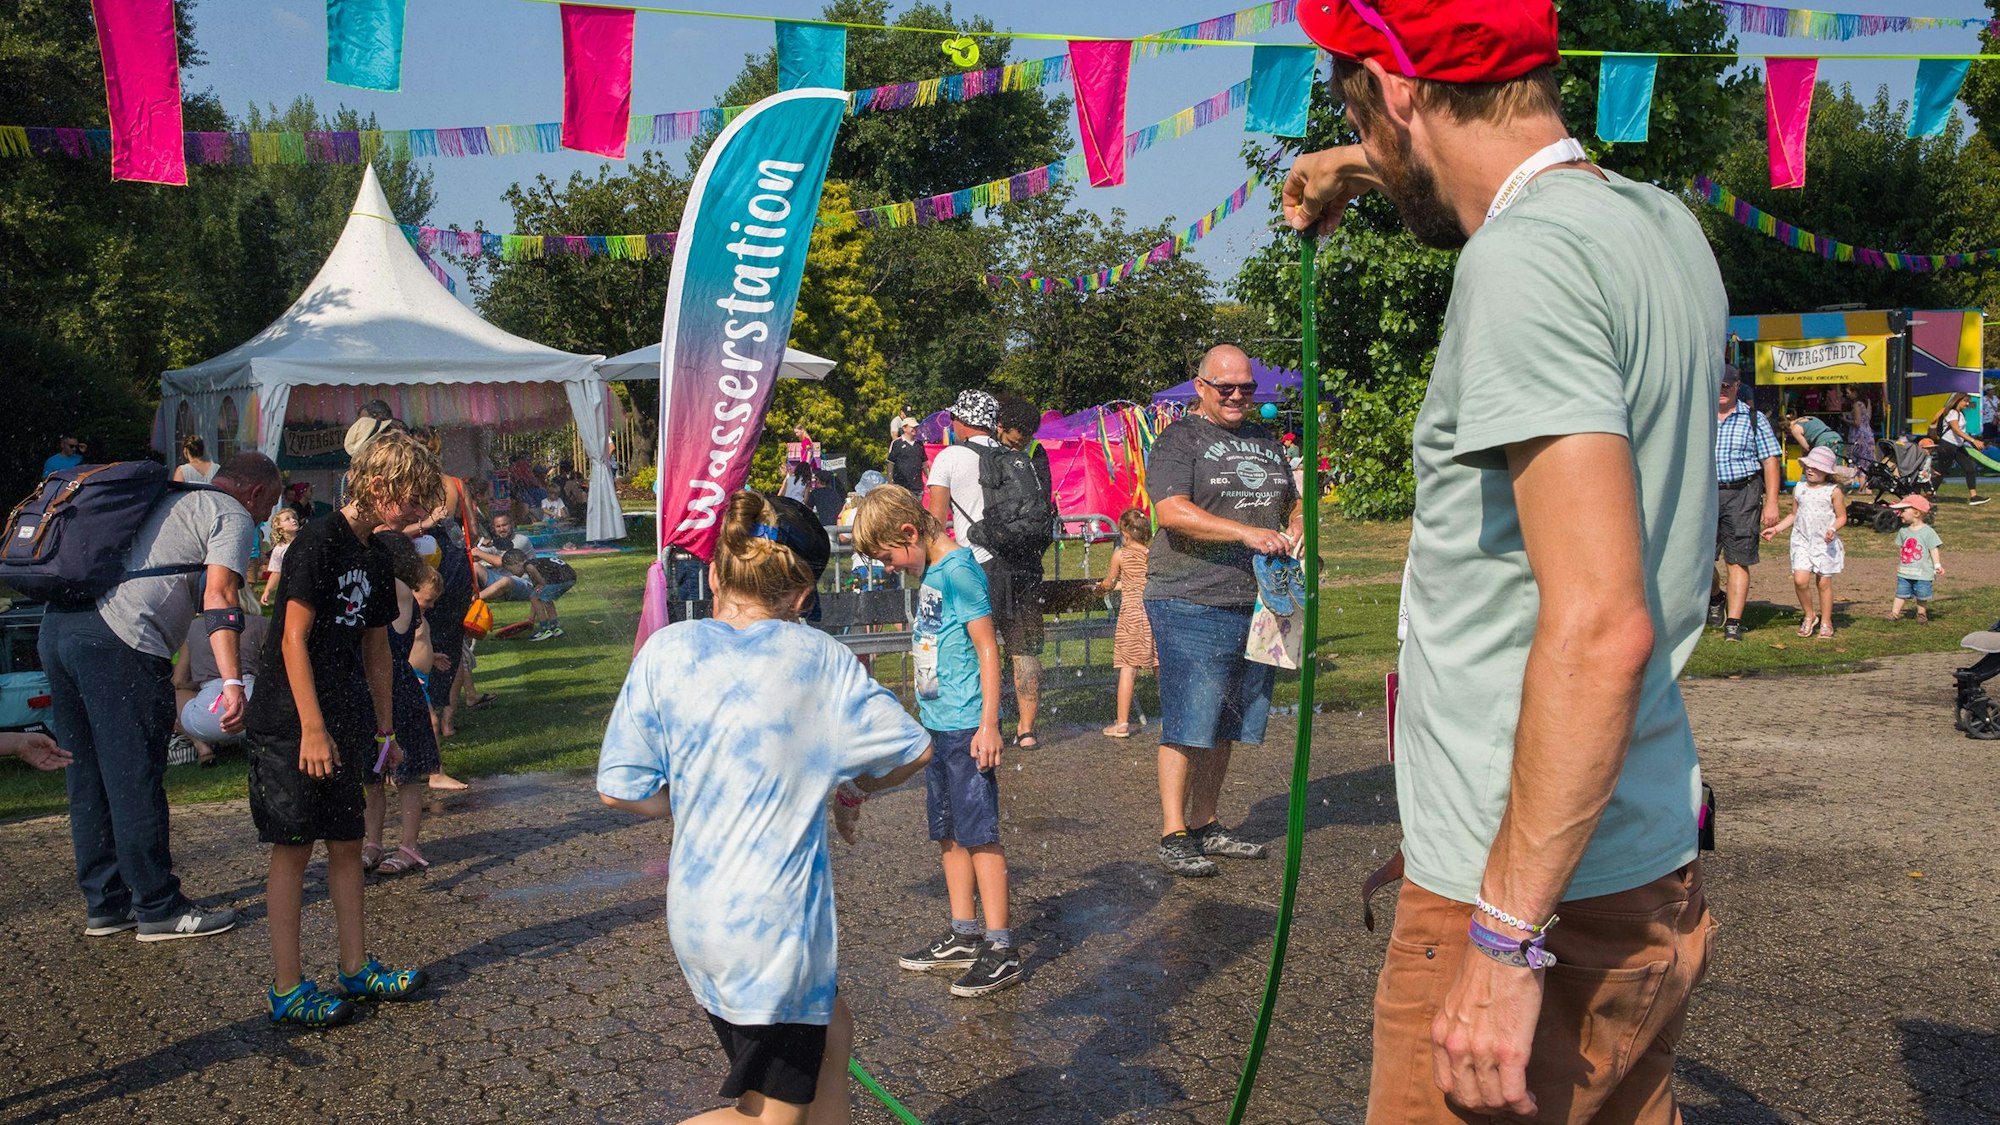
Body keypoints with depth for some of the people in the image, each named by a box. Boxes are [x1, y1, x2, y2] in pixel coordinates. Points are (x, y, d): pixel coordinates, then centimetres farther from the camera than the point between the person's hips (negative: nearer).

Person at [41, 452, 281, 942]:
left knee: (89, 779, 14)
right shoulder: (232, 516, 3)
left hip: (58, 624, 9)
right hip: (119, 641, -9)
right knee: (136, 783, -1)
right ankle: (159, 909, 8)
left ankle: (104, 904, 23)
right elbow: (218, 598, -12)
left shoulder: (164, 501, 29)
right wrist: (232, 683, -20)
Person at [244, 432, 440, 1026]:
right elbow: (294, 638, -17)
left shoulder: (375, 558, 12)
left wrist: (384, 729, 19)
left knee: (347, 843, 12)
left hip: (344, 723, 8)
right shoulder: (318, 542, -14)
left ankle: (357, 967, 21)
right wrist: (312, 729, -19)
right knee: (294, 848, -2)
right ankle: (286, 989, 5)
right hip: (293, 724, -8)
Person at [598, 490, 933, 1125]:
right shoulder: (817, 658, -8)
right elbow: (912, 751, 2)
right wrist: (851, 788, 21)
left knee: (831, 1032, 26)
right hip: (775, 923, -5)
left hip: (697, 915, 5)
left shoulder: (667, 650, -5)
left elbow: (619, 788, -4)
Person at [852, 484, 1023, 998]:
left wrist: (989, 724, -18)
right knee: (948, 834, 14)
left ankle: (1001, 949, 0)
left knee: (979, 833, -6)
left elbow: (987, 647, -16)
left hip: (967, 725, -9)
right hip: (938, 724, 9)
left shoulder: (959, 571, -14)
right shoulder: (930, 574, 13)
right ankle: (964, 936, 25)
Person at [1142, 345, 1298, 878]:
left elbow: (1292, 502, 28)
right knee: (1187, 723, -6)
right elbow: (1171, 511, -17)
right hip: (1193, 604, -7)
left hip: (1257, 604, 7)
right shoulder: (1180, 439, -3)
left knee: (1225, 725, 12)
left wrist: (1296, 526, 3)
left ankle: (1205, 824, 22)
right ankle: (1173, 835, 1)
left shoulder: (1264, 440, 19)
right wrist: (1247, 533, -25)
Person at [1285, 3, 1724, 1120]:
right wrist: (1366, 169, 42)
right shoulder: (1665, 222, 8)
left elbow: (1600, 626, -27)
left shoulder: (1523, 262, -20)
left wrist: (1508, 935, -23)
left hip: (1536, 893, -9)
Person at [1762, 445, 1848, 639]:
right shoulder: (1799, 488, 9)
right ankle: (1808, 616, 9)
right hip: (1802, 541, 3)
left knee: (1824, 582, 3)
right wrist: (1776, 528, 9)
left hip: (1825, 543, -2)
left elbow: (1842, 517, 1)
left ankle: (1826, 622, 17)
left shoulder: (1833, 491, -2)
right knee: (1800, 580, -12)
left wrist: (1833, 529, -18)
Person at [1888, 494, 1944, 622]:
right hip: (1904, 572, 4)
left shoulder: (1928, 532, -9)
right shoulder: (1903, 531, 6)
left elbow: (1933, 550, -9)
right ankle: (1895, 613, 4)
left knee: (1922, 596, 7)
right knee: (1901, 593, 4)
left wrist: (1937, 566, -14)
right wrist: (1898, 564, 17)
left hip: (1923, 573, -4)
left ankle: (1921, 613, 22)